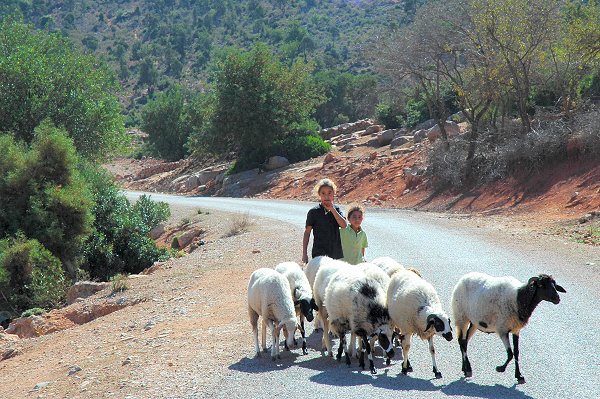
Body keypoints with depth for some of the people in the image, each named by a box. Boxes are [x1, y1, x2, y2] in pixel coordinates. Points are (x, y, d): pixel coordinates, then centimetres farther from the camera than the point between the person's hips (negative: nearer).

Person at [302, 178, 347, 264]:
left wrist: (332, 209, -14)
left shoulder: (337, 210, 5)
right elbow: (307, 232, 0)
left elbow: (344, 225, -11)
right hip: (319, 253, -4)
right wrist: (304, 253, -3)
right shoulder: (314, 212, -3)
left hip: (336, 253, 4)